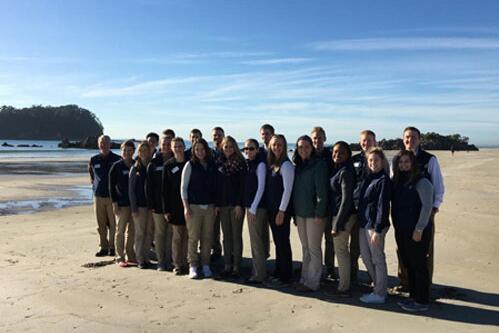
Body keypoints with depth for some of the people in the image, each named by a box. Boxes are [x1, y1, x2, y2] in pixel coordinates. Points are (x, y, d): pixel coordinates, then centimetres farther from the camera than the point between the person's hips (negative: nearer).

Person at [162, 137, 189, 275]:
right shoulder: (168, 165, 3)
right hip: (174, 206, -1)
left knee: (186, 235, 6)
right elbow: (164, 188, 2)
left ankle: (184, 262, 18)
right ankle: (177, 264, 11)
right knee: (177, 235, 1)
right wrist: (166, 209, -4)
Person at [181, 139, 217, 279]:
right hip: (194, 206, -3)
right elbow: (183, 187, 0)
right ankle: (193, 266, 6)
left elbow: (215, 186, 12)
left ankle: (206, 265, 12)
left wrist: (215, 204, 4)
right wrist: (186, 206, -7)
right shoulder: (190, 165, 1)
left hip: (209, 206, 3)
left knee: (207, 237, 3)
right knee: (193, 237, -2)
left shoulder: (212, 165, 9)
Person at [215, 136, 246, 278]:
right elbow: (216, 184, 8)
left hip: (236, 204, -4)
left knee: (236, 235, 2)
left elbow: (243, 185, -7)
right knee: (226, 236, 9)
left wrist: (240, 204, -14)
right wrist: (216, 203, 2)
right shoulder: (218, 163, 9)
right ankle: (227, 265, 17)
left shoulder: (240, 163, -3)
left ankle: (236, 267, 9)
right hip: (222, 205, 4)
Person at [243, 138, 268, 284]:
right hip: (249, 206, 8)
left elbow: (261, 187, -14)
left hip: (257, 207, -8)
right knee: (256, 240, 15)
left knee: (256, 241, -2)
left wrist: (253, 208, -15)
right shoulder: (247, 164, 12)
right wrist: (248, 206, 12)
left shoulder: (260, 164, -11)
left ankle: (259, 275, 7)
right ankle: (258, 270, 26)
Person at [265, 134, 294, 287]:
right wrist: (271, 209, 8)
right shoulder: (270, 164, 11)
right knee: (277, 242, 14)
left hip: (282, 210, -7)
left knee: (283, 242, 1)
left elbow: (288, 189, -14)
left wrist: (281, 211, -15)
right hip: (271, 208, 7)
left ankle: (286, 277, 11)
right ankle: (278, 273, 24)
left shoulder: (286, 165, -11)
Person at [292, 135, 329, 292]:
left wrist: (319, 213, -17)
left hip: (314, 213, -7)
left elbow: (321, 190, -14)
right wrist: (295, 212, 12)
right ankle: (304, 279, 24)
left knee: (314, 248, 1)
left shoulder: (319, 164, -10)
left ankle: (312, 283, 10)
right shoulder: (297, 166, 12)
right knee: (305, 248, 14)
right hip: (300, 213, 7)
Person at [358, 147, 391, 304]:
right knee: (366, 257, 15)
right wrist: (360, 222, 12)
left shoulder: (384, 180, -12)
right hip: (363, 223, 8)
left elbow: (383, 206, -16)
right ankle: (378, 287, 30)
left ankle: (380, 294, 15)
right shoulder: (368, 178, 13)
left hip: (375, 225, -8)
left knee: (378, 259, 3)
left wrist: (378, 230, -18)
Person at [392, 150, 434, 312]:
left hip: (417, 232, -7)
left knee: (419, 265, 2)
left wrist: (419, 229, -16)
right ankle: (413, 296, 28)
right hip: (401, 231, 7)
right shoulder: (397, 181, 11)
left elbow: (427, 206, -15)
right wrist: (397, 227, 8)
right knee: (408, 265, 15)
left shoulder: (421, 182, -11)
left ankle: (421, 301, 13)